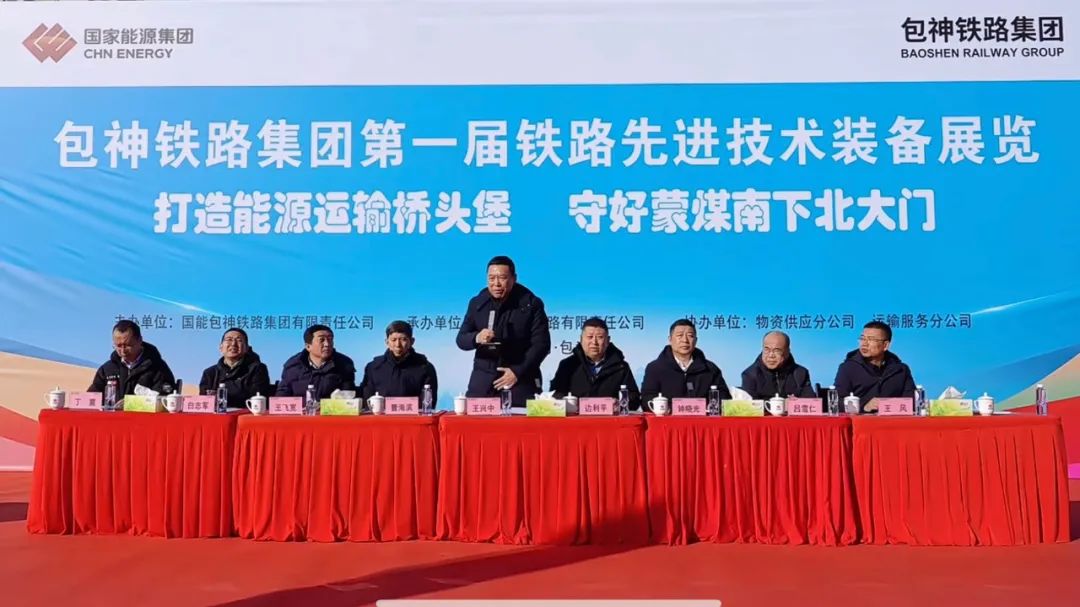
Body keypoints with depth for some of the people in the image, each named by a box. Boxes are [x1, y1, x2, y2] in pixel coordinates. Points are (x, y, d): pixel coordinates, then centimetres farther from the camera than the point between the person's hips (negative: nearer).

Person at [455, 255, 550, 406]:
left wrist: (518, 372, -13)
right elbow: (461, 339, 8)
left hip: (520, 380, -3)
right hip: (483, 380, 3)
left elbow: (541, 344, -4)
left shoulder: (531, 304, -2)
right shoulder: (477, 303, 7)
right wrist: (476, 338, -16)